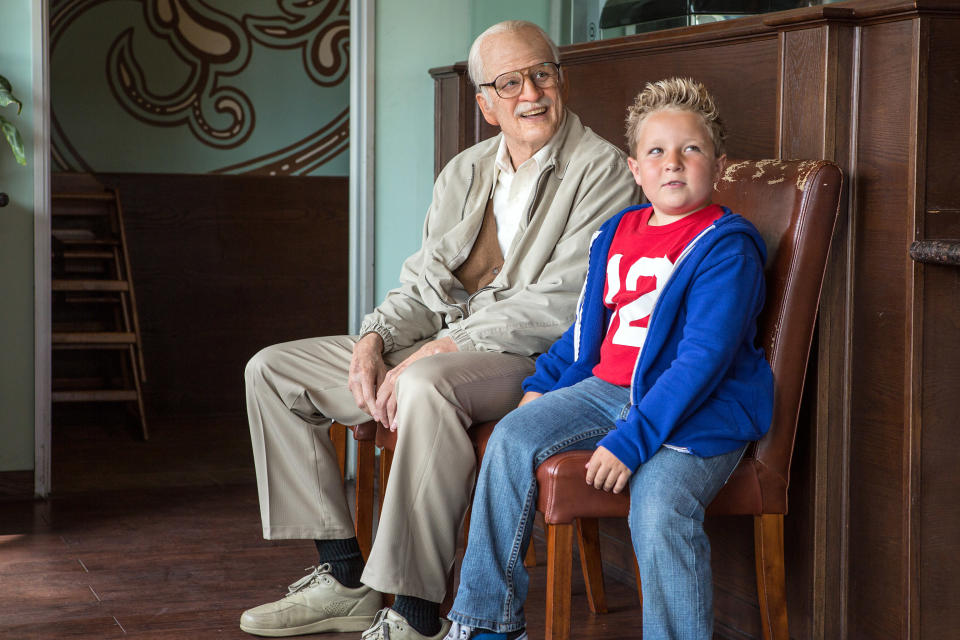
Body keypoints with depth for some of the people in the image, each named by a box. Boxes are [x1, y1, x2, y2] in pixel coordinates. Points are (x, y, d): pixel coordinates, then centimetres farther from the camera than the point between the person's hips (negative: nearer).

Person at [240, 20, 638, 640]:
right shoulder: (464, 173, 17)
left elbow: (561, 302, -17)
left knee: (428, 386, -40)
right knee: (272, 370, 1)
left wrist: (442, 349, -22)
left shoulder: (602, 170, -7)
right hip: (436, 342, 8)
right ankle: (344, 579, 0)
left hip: (530, 357, -8)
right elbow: (422, 284, 17)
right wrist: (374, 340, -6)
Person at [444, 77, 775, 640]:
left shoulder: (726, 247, -12)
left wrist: (631, 440, -26)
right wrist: (544, 384, 18)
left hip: (702, 408, -7)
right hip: (609, 388, 7)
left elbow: (703, 359, -20)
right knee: (514, 438, -10)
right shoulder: (618, 233, 14)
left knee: (659, 506, -33)